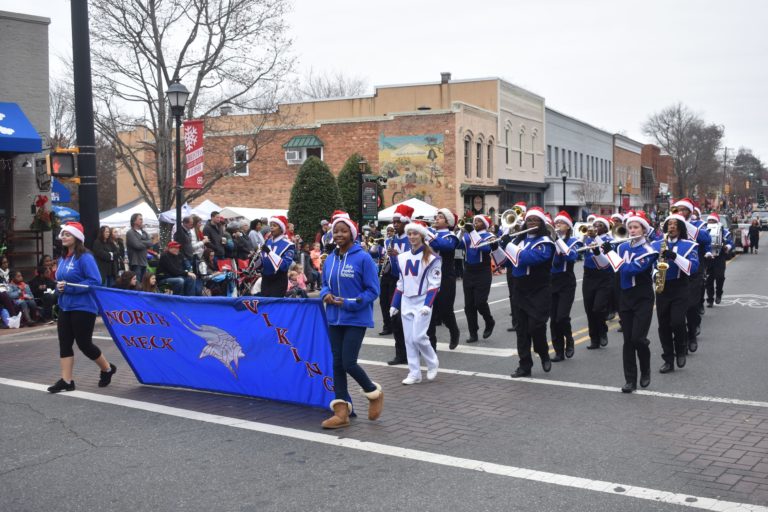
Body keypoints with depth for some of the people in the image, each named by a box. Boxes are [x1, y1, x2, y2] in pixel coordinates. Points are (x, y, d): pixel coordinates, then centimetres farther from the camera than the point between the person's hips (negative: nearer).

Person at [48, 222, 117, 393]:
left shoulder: (85, 257, -14)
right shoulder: (63, 259, 12)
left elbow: (95, 281, -21)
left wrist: (69, 287, -21)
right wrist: (59, 287, -1)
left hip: (83, 307, -8)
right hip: (65, 307, 8)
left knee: (84, 343, -1)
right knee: (64, 343, 5)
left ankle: (107, 369, 22)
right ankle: (66, 380, 10)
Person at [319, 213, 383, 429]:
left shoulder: (362, 258, -10)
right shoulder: (330, 259, 7)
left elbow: (373, 291, -10)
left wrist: (349, 303, -20)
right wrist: (326, 294, -6)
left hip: (356, 319, -6)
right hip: (334, 318, 6)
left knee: (349, 363, -9)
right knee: (337, 363, 6)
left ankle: (375, 393, 18)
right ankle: (341, 411, 13)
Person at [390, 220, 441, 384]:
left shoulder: (431, 258, -8)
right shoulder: (402, 257, 9)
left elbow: (434, 284, -10)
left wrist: (428, 304, -21)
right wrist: (394, 304, 12)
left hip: (422, 302, -5)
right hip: (406, 302, 5)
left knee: (419, 337, -12)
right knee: (409, 339, 4)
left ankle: (433, 363, 14)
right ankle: (414, 373, 11)